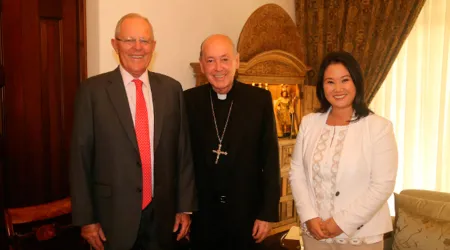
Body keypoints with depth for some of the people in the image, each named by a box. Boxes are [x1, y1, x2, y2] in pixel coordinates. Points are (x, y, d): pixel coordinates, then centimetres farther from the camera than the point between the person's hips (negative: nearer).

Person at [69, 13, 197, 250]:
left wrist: (185, 206, 3)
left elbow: (183, 151, 3)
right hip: (114, 215, -2)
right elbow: (80, 157, -5)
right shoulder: (92, 90, -6)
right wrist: (86, 218, -5)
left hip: (163, 214, 2)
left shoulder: (171, 88, 1)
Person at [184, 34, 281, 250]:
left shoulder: (260, 99, -6)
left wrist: (268, 213, -6)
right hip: (202, 213, 1)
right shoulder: (189, 100, -4)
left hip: (247, 213, 0)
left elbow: (270, 160, -4)